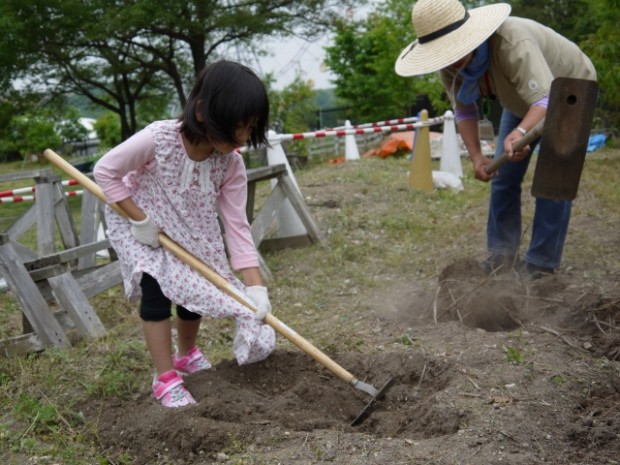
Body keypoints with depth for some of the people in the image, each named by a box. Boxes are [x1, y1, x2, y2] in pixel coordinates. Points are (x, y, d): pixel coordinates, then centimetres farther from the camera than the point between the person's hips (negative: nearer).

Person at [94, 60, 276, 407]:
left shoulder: (232, 164, -25)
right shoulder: (157, 139, -37)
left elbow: (236, 225, -23)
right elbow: (105, 171, -23)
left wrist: (255, 287, -29)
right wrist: (140, 220, -28)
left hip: (190, 229, 4)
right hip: (139, 221, -4)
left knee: (195, 286, 5)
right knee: (156, 287, -16)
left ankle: (188, 354, 35)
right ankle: (166, 378, -1)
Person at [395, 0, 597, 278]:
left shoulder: (513, 43, -44)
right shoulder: (449, 64, -23)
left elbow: (547, 100, -53)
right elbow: (464, 111, -12)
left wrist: (521, 132, -73)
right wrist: (476, 156, -26)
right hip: (522, 97, 6)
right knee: (503, 175, 3)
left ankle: (542, 262, -6)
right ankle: (501, 253, 14)